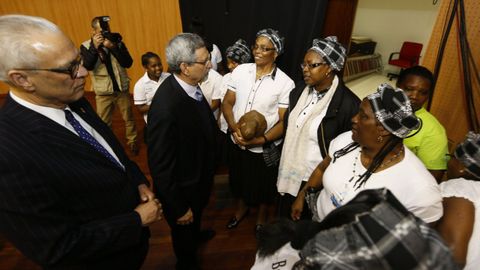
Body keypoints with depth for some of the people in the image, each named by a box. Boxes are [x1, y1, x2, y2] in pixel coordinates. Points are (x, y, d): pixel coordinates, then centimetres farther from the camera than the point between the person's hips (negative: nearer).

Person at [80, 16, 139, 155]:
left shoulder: (117, 42, -4)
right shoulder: (86, 46, -5)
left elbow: (128, 63, -13)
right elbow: (87, 66, -18)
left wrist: (113, 47, -24)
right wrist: (94, 47, -24)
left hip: (122, 88, 1)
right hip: (103, 92, 0)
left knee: (128, 118, 13)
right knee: (104, 122, 12)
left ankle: (132, 141, 32)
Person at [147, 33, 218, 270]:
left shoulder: (188, 85, -13)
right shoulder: (165, 108, -38)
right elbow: (161, 167, -29)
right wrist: (179, 208, -17)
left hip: (199, 176, 7)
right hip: (183, 188, -7)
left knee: (198, 212, 36)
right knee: (184, 230, 25)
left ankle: (196, 234, 69)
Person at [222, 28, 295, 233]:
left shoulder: (285, 83, -15)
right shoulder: (240, 71, -5)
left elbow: (284, 121, -14)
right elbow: (227, 103, -1)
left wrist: (261, 140, -25)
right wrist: (234, 128, -18)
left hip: (265, 149, -3)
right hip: (237, 143, 3)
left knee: (264, 186, 20)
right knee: (240, 180, 26)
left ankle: (262, 216, 51)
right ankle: (242, 207, 57)